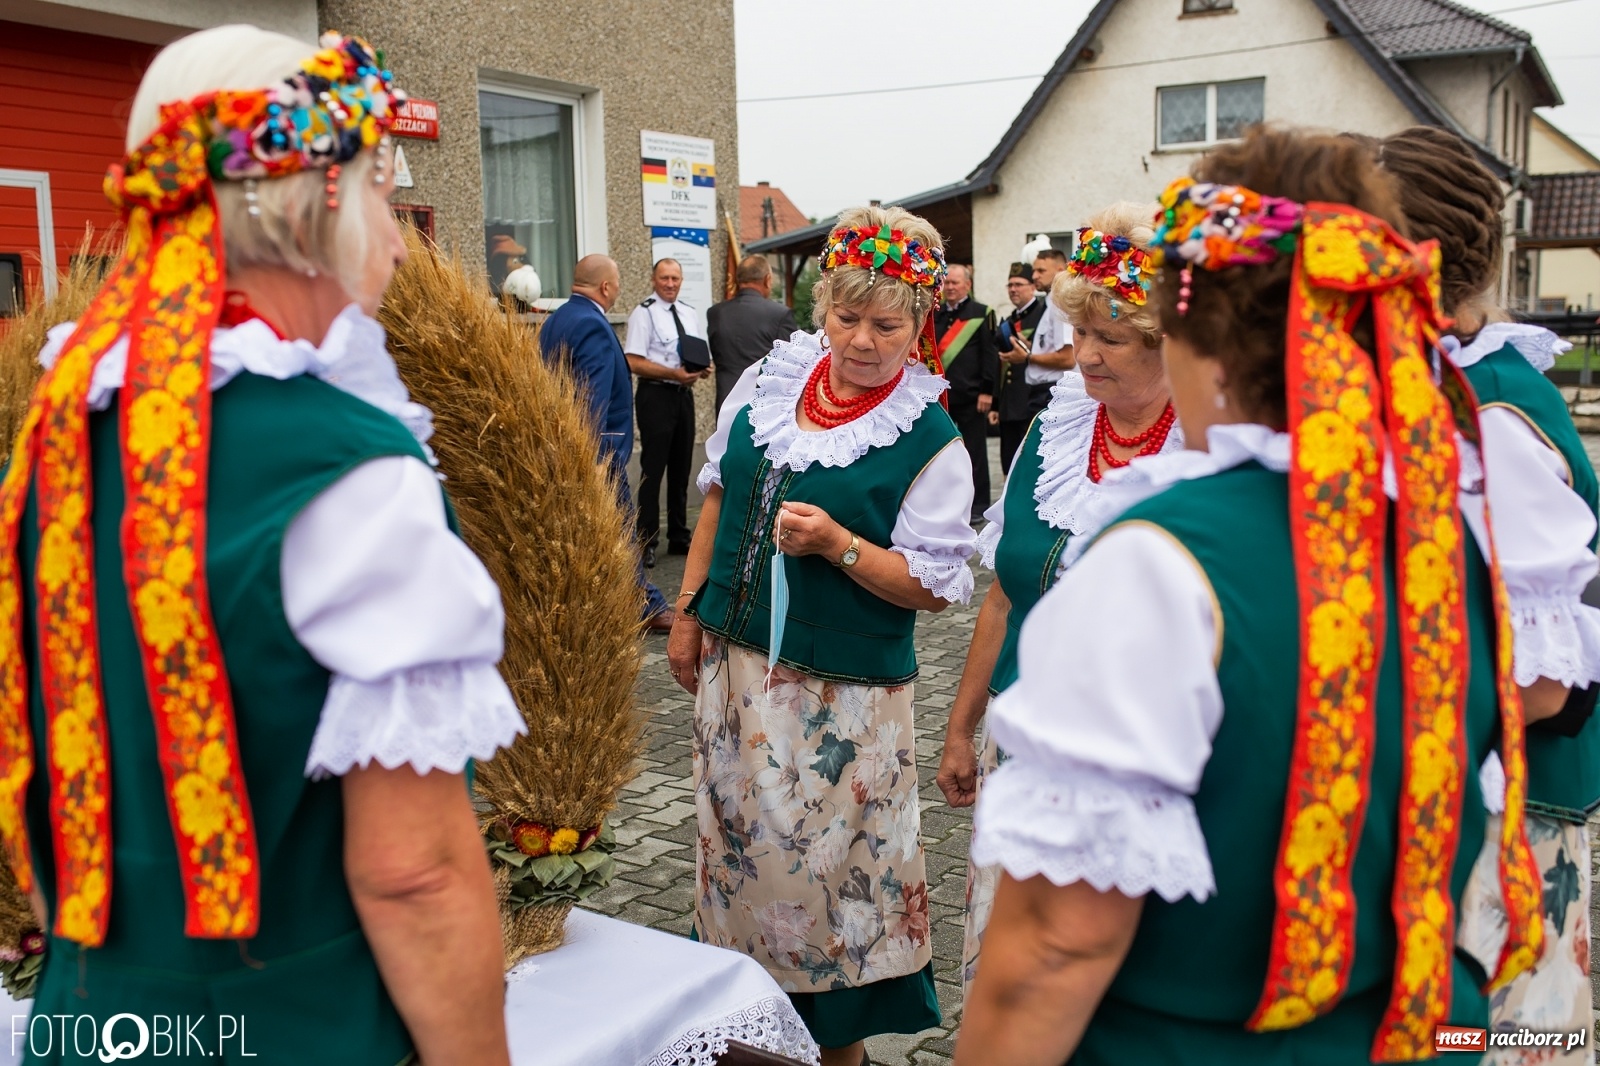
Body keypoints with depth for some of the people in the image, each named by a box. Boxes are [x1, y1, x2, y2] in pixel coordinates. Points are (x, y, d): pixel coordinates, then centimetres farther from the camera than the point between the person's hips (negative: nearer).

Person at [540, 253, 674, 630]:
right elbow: (595, 401, -24)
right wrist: (600, 459, -23)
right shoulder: (593, 326, -19)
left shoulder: (554, 321, 10)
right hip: (599, 452, -10)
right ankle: (648, 608, 12)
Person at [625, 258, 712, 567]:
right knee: (653, 469, -4)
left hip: (684, 394, 7)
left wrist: (701, 369, -6)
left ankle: (679, 537, 25)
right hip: (655, 395, -7)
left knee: (681, 468, 14)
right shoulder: (644, 313, -8)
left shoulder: (690, 314, 11)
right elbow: (634, 362, -15)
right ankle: (646, 542, 4)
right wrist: (674, 374, -22)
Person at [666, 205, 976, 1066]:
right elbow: (719, 496, 13)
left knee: (825, 855, 3)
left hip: (841, 694, -5)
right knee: (735, 834, 16)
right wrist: (689, 610, 11)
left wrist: (837, 544, -24)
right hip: (735, 660, 6)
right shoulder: (770, 380, 3)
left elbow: (936, 584, -11)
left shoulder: (929, 440, -12)